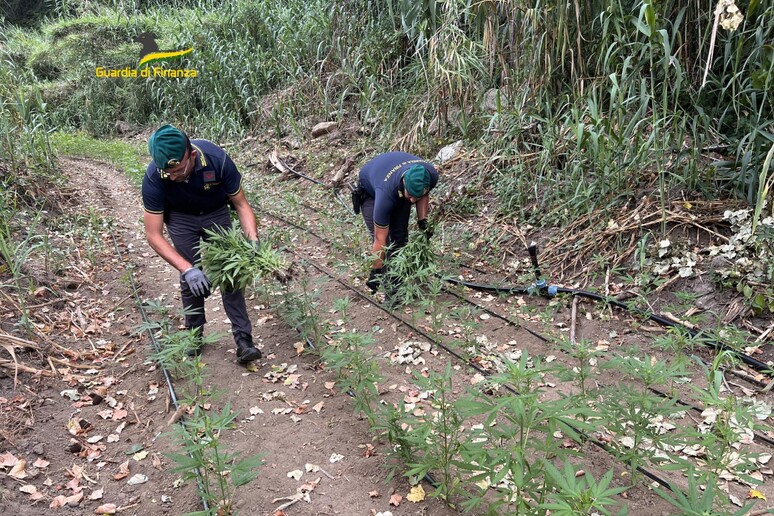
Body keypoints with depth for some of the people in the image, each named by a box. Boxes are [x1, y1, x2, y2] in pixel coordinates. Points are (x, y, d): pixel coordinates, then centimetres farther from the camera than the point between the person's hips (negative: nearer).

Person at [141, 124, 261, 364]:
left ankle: (243, 339, -4)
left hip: (216, 214, 0)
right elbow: (153, 235, -28)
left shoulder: (217, 159, -36)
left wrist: (253, 241, -36)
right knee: (191, 278, -5)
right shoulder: (153, 178, -34)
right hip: (181, 218, 0)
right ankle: (194, 335, 17)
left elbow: (241, 203, -20)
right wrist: (186, 269, -40)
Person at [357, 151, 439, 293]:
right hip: (370, 189, -4)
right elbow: (380, 239, -34)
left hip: (399, 189, 4)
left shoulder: (430, 175, -33)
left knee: (400, 236, -7)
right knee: (381, 236, -18)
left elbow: (424, 195, -4)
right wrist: (375, 271, -28)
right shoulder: (386, 194, -45)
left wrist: (422, 221, -15)